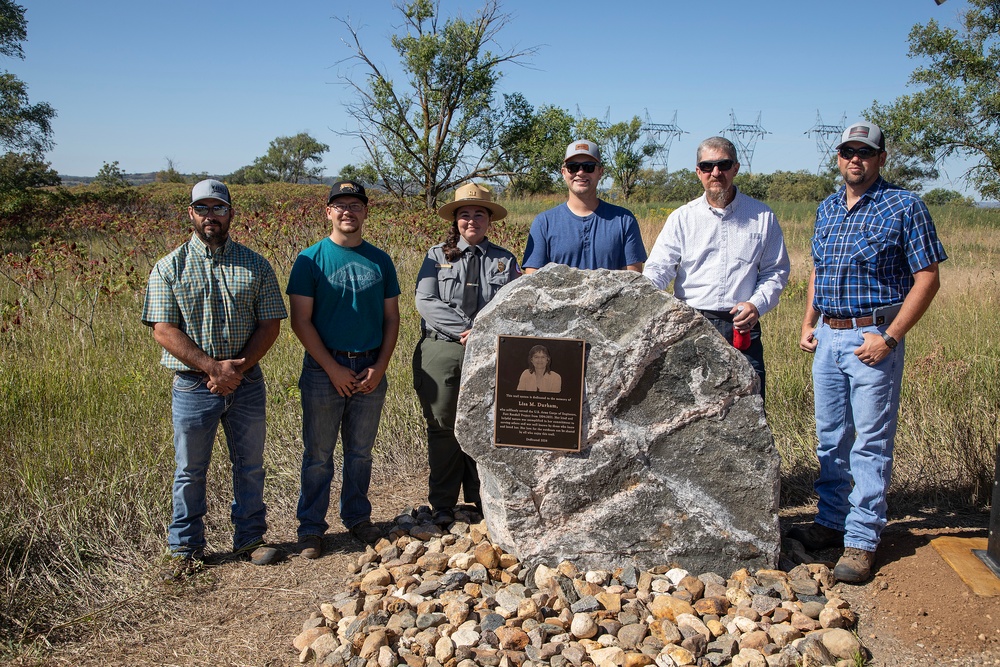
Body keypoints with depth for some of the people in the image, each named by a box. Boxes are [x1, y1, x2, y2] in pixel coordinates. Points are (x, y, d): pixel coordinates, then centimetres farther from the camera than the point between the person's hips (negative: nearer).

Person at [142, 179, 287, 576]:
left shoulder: (255, 265, 3)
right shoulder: (169, 268, -2)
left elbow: (270, 324, 0)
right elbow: (164, 330, -9)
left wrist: (239, 368, -14)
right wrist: (212, 366, -18)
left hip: (246, 382, 2)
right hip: (193, 384, -1)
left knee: (250, 465, 12)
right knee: (190, 470, 10)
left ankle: (249, 537, 29)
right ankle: (185, 548, 25)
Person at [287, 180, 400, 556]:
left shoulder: (380, 260, 7)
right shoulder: (311, 259, -3)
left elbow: (391, 318, 8)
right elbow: (300, 321, -7)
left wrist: (380, 367, -4)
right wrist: (333, 368, -12)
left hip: (371, 370, 3)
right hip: (323, 369, -3)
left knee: (360, 451, 13)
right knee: (318, 453, 5)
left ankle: (357, 518, 28)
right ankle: (311, 528, 17)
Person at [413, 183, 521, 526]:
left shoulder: (505, 260, 11)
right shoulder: (437, 255, 9)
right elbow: (425, 301, -4)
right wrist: (466, 329, -13)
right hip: (442, 352, 0)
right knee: (443, 427, 5)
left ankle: (482, 501, 20)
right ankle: (442, 505, 17)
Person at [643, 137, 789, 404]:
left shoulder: (762, 216, 9)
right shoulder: (682, 218, 8)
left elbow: (776, 271, 12)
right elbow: (659, 268, 0)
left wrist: (758, 304, -6)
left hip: (742, 328, 0)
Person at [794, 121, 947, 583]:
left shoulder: (904, 207, -6)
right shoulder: (827, 208, 13)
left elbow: (926, 278, -9)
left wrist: (890, 337, -16)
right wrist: (808, 323, 10)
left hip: (873, 338, -6)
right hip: (827, 337, 6)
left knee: (871, 443, -2)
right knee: (830, 437, 13)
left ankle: (861, 540, 5)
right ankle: (830, 522, 25)